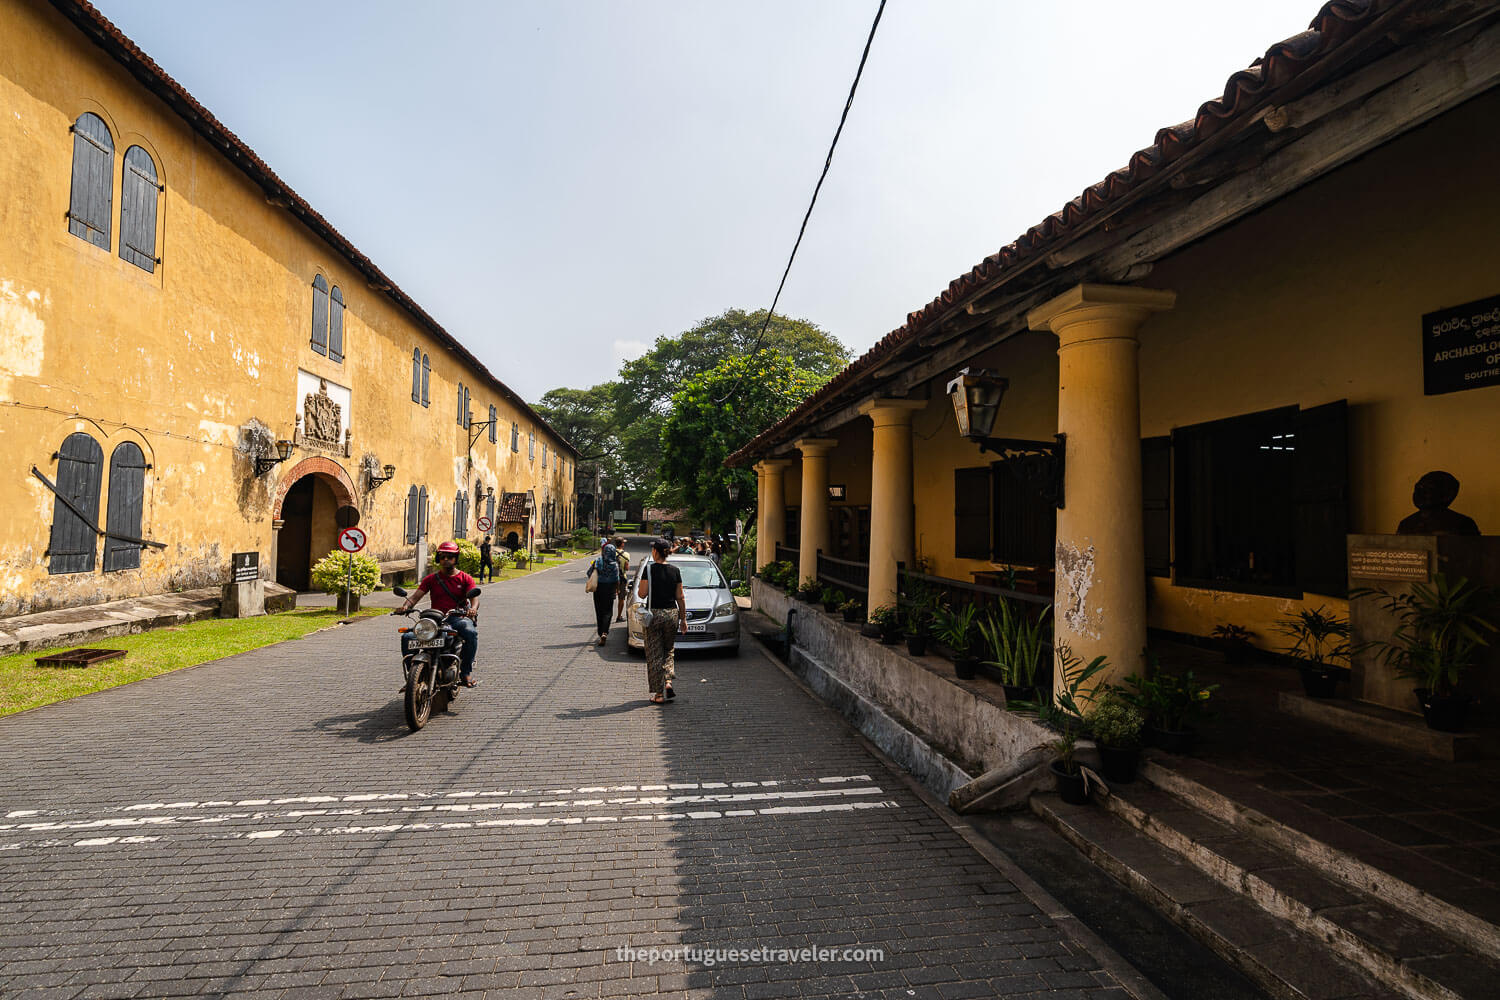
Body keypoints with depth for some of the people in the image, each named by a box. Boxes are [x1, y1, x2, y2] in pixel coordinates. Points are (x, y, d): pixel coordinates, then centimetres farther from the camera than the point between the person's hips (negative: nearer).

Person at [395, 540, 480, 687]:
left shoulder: (465, 578, 8)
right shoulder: (431, 578, 15)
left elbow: (474, 597, -6)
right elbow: (416, 595, 3)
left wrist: (473, 609, -30)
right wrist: (406, 606, -19)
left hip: (458, 618, -3)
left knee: (471, 633, -35)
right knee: (407, 637, -18)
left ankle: (466, 672, -21)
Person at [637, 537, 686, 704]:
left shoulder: (649, 569, -9)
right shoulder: (675, 571, 2)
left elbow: (642, 594, -10)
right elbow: (680, 598, 5)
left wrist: (639, 588, 13)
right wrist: (683, 619, 12)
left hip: (654, 614, -3)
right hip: (672, 614, 3)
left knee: (654, 655, 5)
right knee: (668, 651, 21)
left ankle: (660, 693, 7)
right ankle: (668, 682, 3)